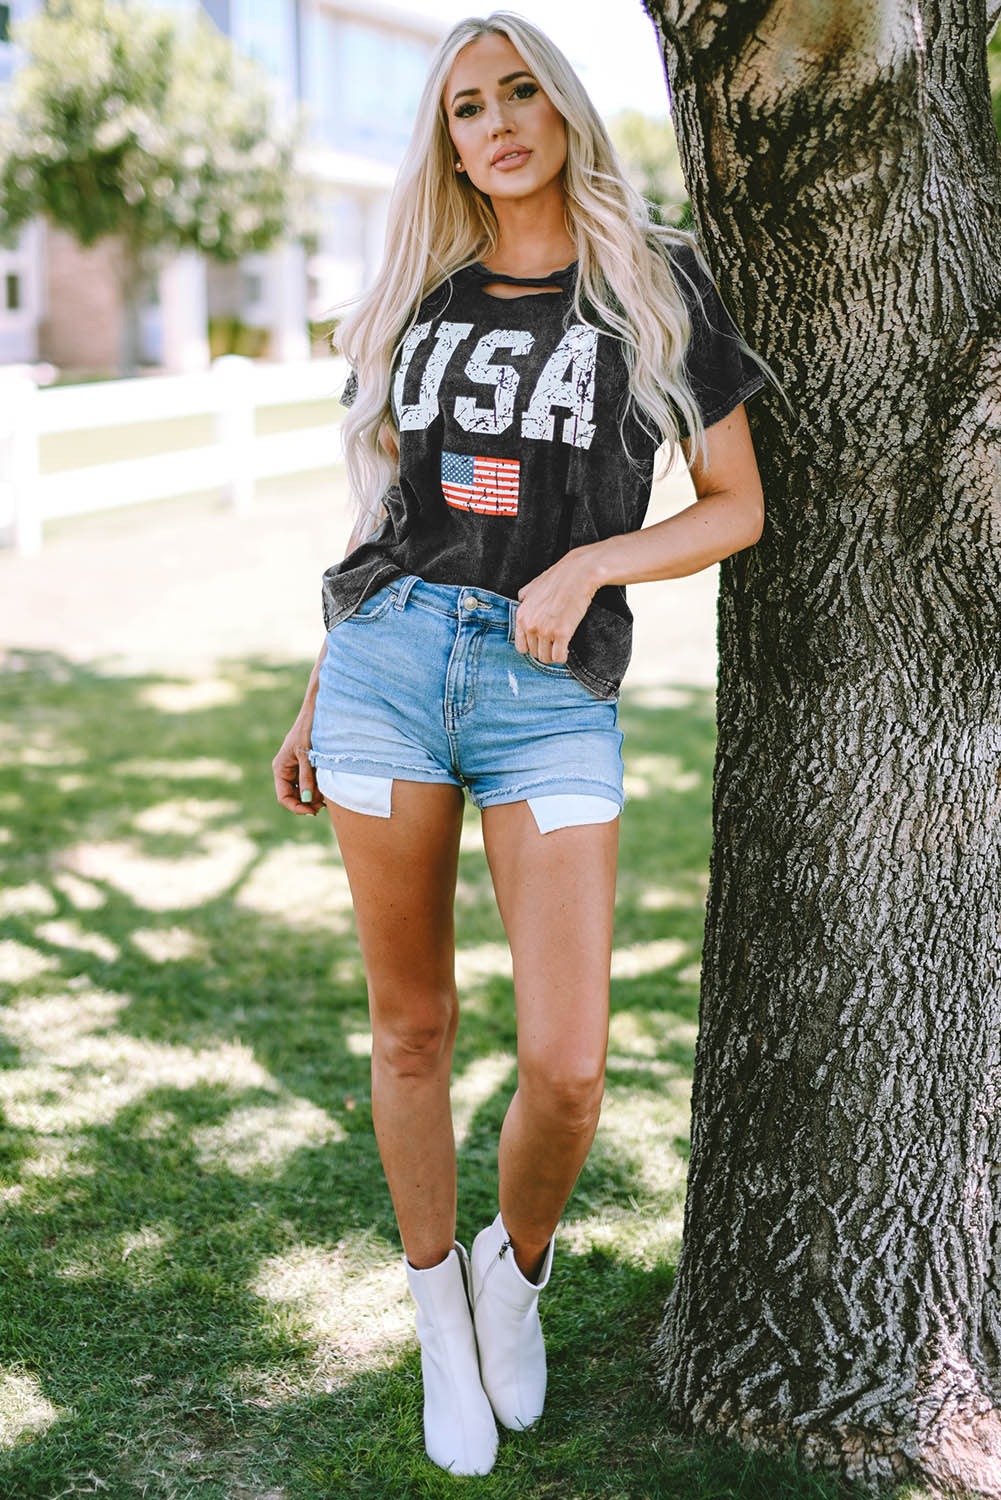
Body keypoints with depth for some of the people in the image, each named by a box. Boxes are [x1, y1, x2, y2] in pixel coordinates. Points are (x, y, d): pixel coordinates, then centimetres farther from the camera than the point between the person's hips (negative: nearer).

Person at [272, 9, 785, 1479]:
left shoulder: (657, 285, 5)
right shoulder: (417, 300, 13)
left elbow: (738, 504, 6)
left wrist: (592, 563, -11)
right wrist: (316, 698, 16)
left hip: (554, 696, -2)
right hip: (389, 667, 2)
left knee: (568, 1069, -8)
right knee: (412, 1029, 7)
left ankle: (516, 1267, 24)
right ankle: (439, 1314, 28)